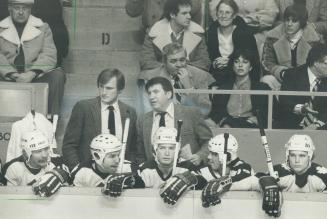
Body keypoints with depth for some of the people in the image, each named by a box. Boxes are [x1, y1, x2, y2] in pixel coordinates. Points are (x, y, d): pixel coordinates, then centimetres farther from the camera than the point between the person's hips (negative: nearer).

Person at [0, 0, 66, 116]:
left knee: (57, 75, -28)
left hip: (35, 77, 1)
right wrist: (15, 75, -19)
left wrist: (32, 74, -16)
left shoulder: (42, 28, 13)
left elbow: (49, 56, 2)